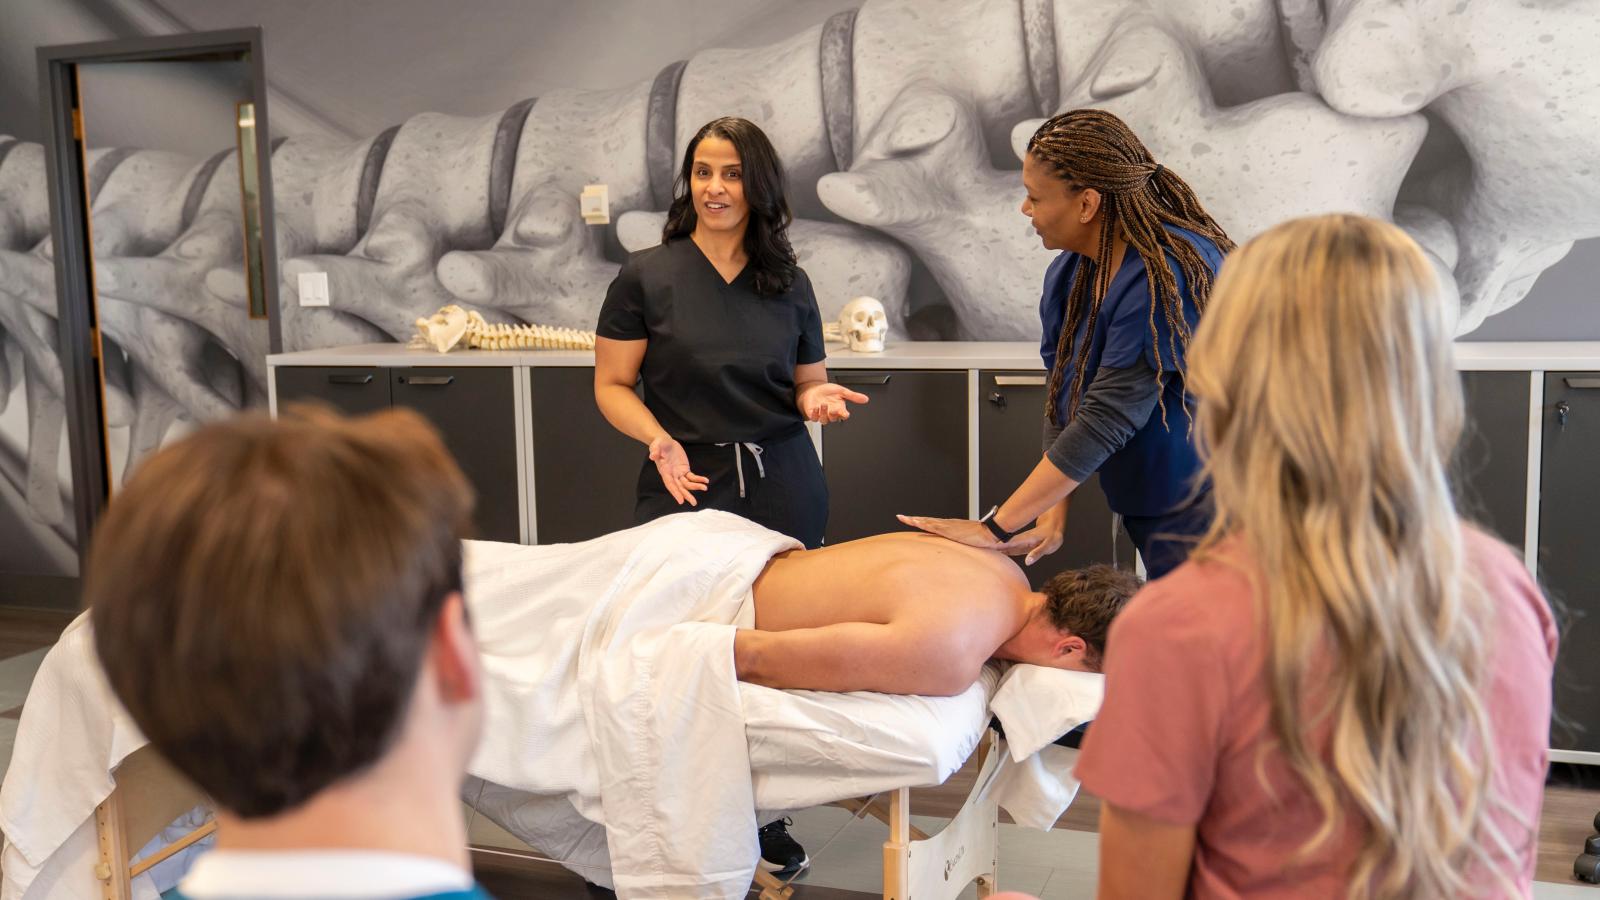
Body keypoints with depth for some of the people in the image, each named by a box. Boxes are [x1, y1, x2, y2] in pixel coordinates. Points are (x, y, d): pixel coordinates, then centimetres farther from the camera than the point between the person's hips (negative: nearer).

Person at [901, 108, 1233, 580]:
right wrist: (1053, 515, -8)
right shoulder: (1069, 272, 2)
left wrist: (995, 528, -22)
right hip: (1145, 510, 7)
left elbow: (1106, 419, -25)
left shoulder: (1169, 276, -24)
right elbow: (1063, 399, 4)